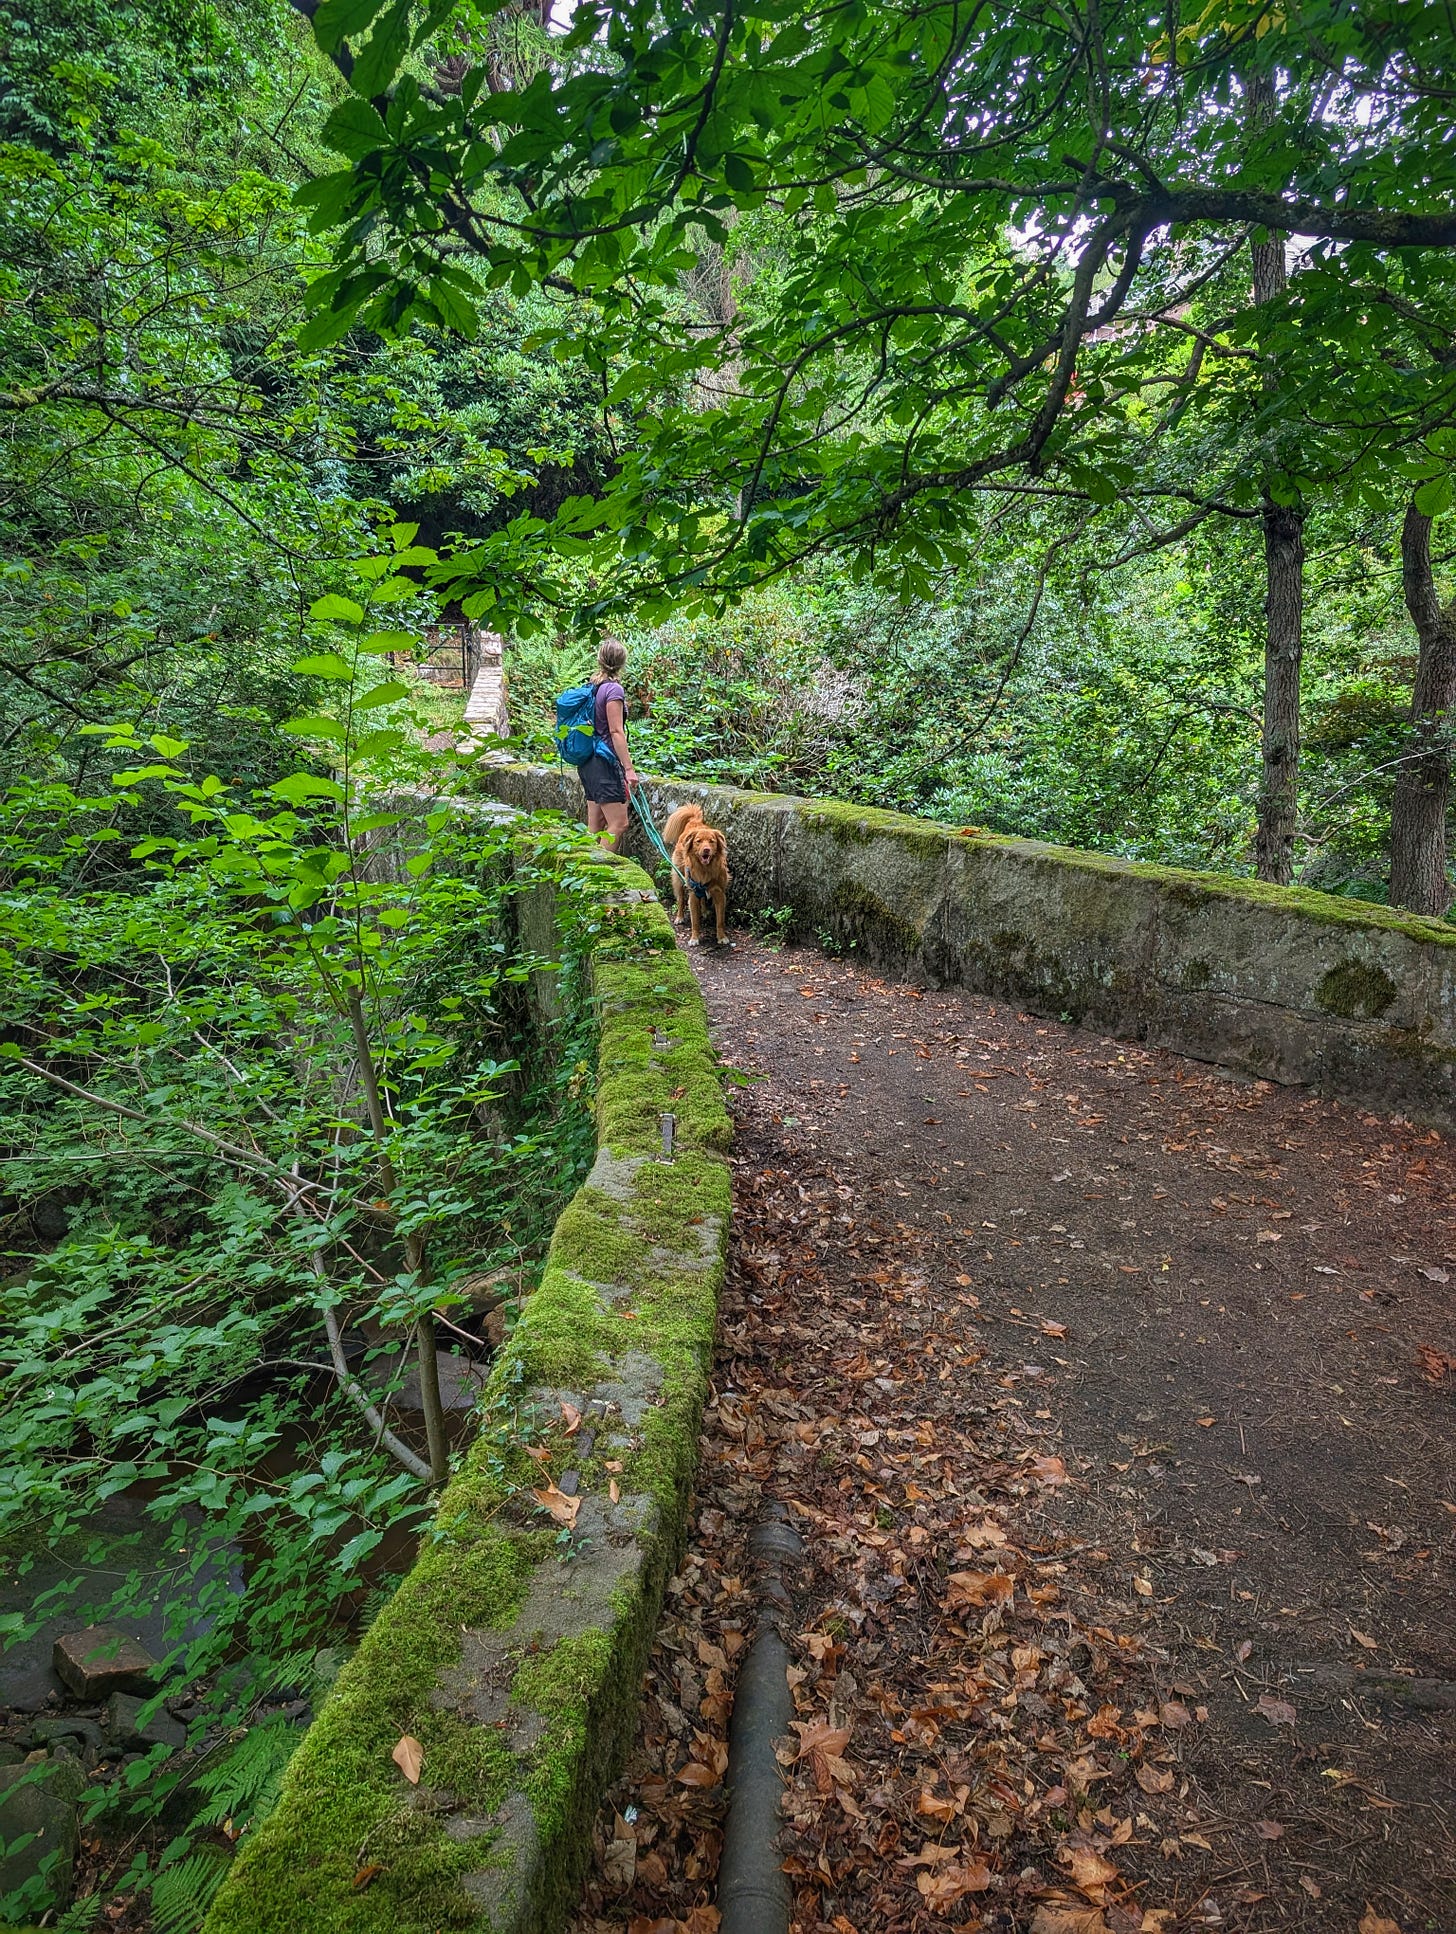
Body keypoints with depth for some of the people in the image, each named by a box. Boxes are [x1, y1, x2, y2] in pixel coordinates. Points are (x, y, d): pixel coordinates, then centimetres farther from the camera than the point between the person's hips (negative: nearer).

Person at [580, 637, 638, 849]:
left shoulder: (591, 686, 12)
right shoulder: (614, 689, -12)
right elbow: (616, 732, -16)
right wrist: (628, 768, -17)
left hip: (588, 762, 9)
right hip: (605, 762, -9)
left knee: (595, 824, 12)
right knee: (618, 824, -8)